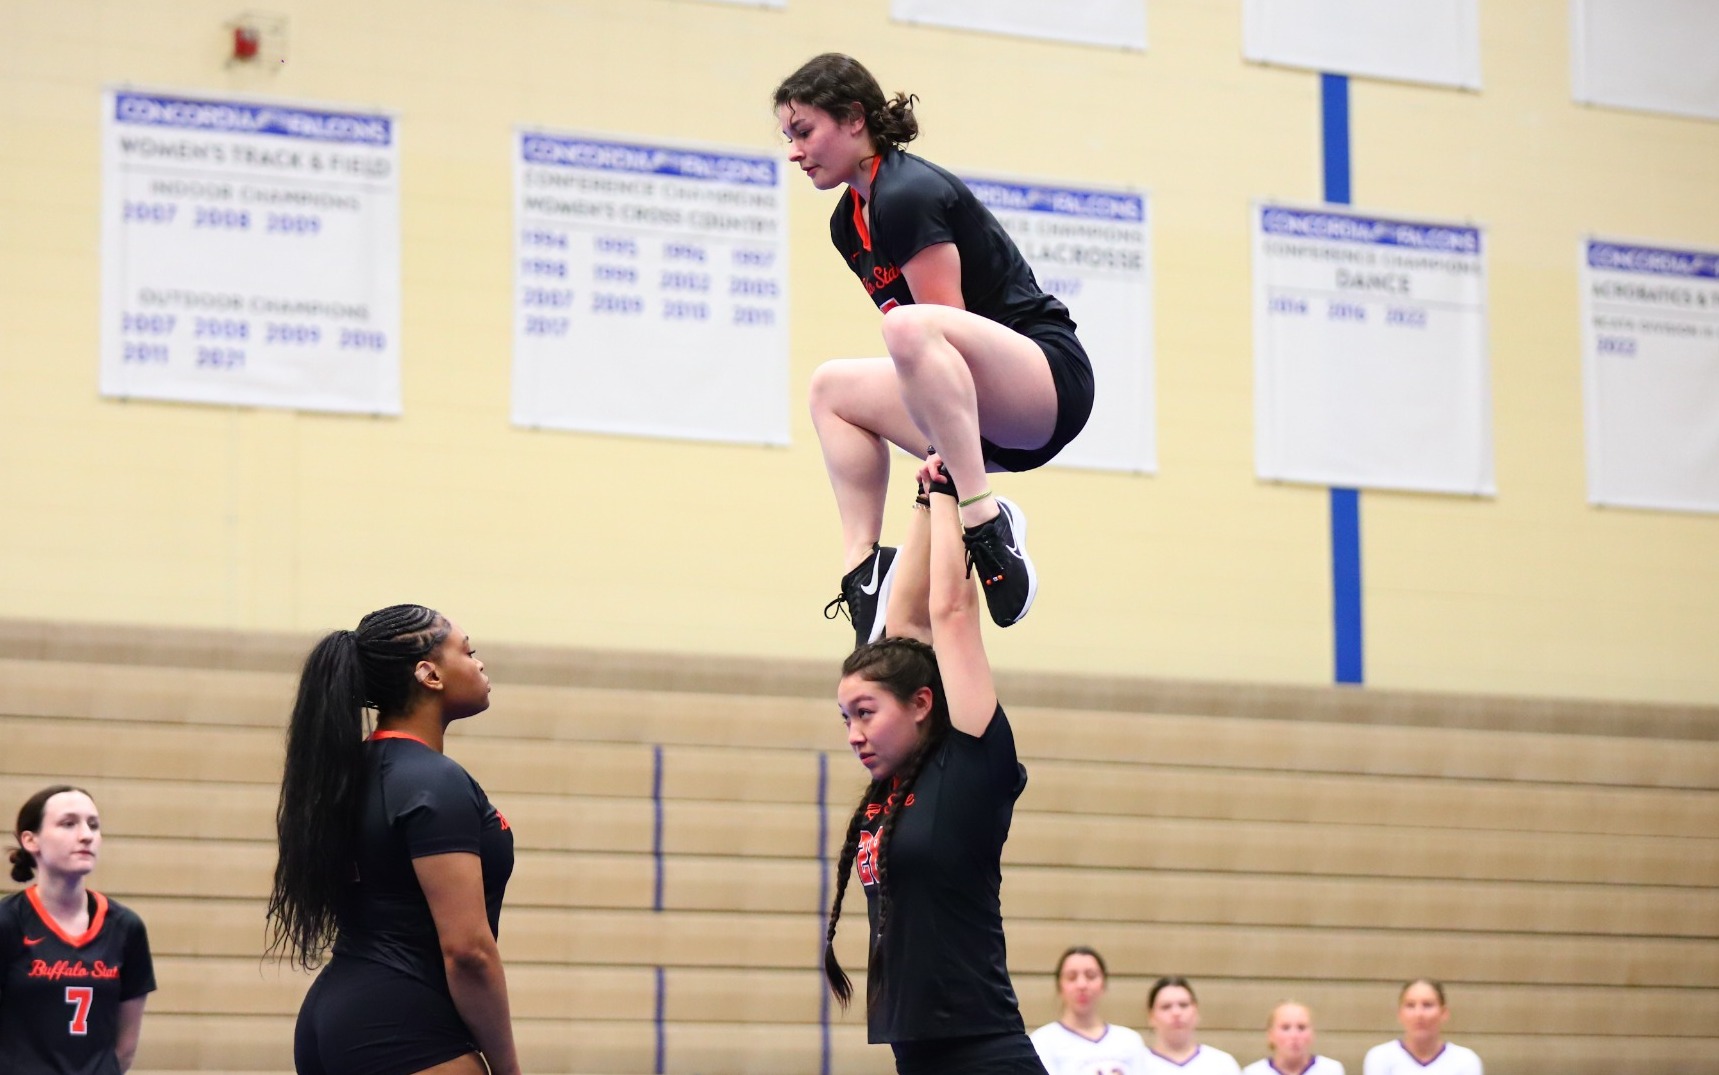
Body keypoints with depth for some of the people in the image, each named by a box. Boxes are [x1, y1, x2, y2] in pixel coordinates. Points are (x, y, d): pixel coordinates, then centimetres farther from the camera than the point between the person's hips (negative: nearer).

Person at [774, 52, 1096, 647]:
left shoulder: (908, 195, -14)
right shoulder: (848, 222, 15)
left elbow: (947, 325, -19)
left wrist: (944, 460, -20)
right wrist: (938, 442, 5)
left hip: (1051, 377, -11)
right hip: (1000, 428, 11)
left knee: (911, 327, -36)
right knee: (833, 386, 17)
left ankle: (988, 524, -35)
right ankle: (864, 569, 4)